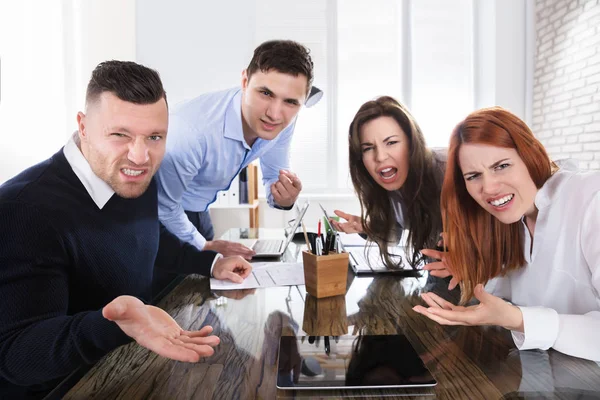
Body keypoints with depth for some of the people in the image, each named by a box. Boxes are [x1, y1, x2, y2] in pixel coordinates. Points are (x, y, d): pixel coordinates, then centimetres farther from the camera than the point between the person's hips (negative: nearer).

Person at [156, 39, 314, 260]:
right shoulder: (190, 131, -40)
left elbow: (274, 176, -5)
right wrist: (204, 246, -11)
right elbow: (164, 209, -25)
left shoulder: (283, 120, -21)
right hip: (161, 213, -6)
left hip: (199, 209, 6)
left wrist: (283, 198, -27)